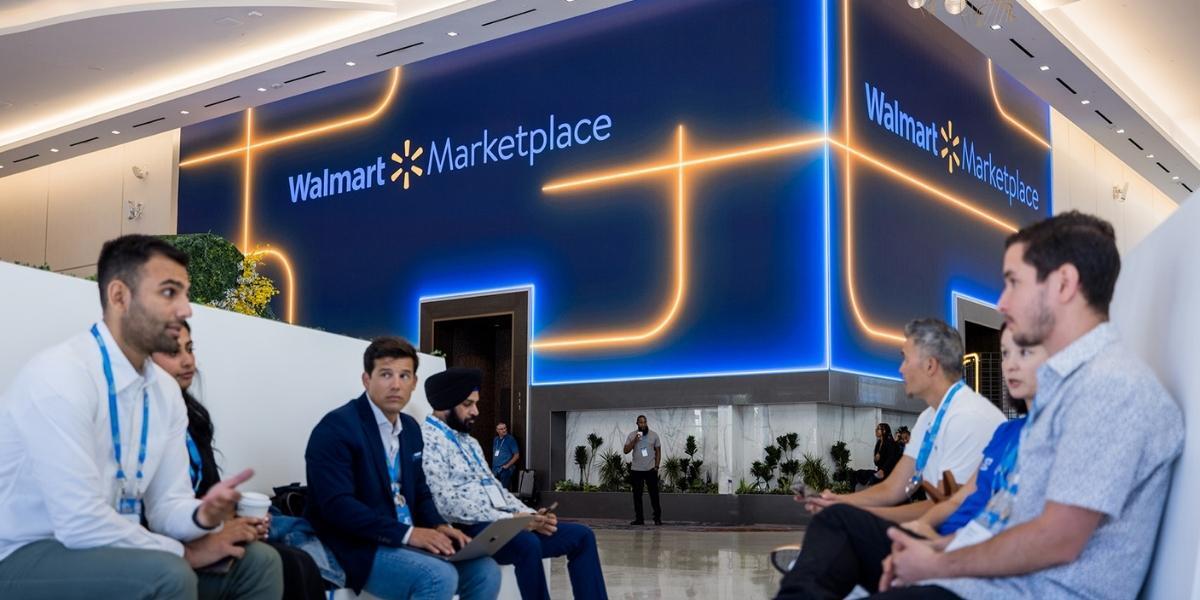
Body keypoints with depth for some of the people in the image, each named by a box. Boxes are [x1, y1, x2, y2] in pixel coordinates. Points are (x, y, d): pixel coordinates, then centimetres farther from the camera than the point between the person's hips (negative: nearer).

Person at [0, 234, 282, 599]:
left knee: (257, 561, 1)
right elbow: (80, 522, -27)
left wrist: (202, 515, -20)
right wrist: (184, 552, -15)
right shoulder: (59, 377, -22)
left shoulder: (165, 390, 3)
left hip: (112, 549, 8)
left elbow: (166, 505, 4)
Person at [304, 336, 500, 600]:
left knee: (485, 571, -8)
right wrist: (406, 533, -26)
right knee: (439, 577, -29)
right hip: (357, 546, -8)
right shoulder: (336, 427, -13)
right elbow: (337, 505, -22)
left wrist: (438, 526, -4)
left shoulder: (411, 428, 13)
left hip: (408, 540, 8)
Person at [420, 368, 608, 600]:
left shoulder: (469, 441, 23)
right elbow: (447, 505, -19)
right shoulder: (427, 440, -9)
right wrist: (511, 519, -20)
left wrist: (531, 514, 3)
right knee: (527, 544, -37)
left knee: (582, 536, -1)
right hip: (469, 530, -9)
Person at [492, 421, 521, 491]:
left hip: (505, 470, -6)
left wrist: (507, 465, -11)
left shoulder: (510, 439, -6)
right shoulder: (495, 440, 13)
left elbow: (517, 455, -7)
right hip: (495, 470, 6)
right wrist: (493, 467, 11)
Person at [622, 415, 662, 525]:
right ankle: (639, 518, 11)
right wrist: (634, 441, -17)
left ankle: (657, 518, 7)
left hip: (650, 470, -1)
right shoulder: (632, 435, 2)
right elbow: (626, 450, -4)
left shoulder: (654, 435, 1)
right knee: (637, 495, 5)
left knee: (654, 494, 0)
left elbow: (658, 451, 5)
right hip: (636, 470, 1)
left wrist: (656, 466, -4)